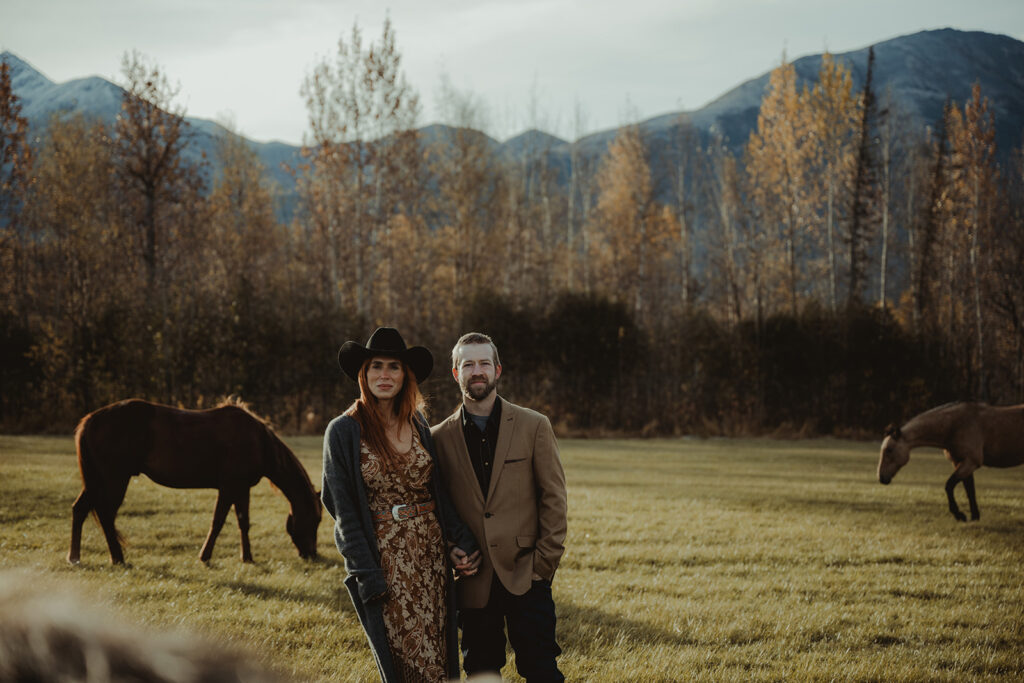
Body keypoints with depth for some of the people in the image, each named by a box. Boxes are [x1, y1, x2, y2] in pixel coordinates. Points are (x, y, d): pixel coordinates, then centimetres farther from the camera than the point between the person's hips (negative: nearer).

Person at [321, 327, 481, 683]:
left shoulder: (418, 425, 8)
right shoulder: (343, 432, -6)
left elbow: (438, 491, 12)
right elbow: (343, 509, -6)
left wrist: (460, 541, -2)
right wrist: (368, 576, -12)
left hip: (431, 552, 4)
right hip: (385, 557, -4)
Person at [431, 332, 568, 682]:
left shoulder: (534, 426, 2)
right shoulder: (440, 437, 5)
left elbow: (554, 496, 2)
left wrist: (545, 561, -4)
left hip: (525, 574, -2)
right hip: (472, 581, 2)